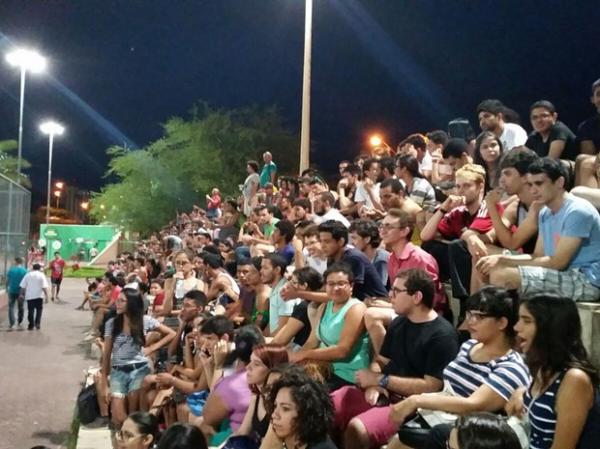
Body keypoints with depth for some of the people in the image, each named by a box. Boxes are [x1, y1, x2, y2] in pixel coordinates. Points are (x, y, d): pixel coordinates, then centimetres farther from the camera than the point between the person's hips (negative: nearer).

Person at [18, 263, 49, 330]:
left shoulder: (27, 275, 6)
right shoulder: (41, 275, -3)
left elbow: (23, 286, 5)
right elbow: (44, 287, -10)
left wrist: (21, 294, 15)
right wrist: (46, 296, -8)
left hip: (29, 296, 2)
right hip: (38, 296, -2)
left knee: (30, 311, 8)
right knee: (39, 310, 10)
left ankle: (31, 325, 10)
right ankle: (37, 323, -2)